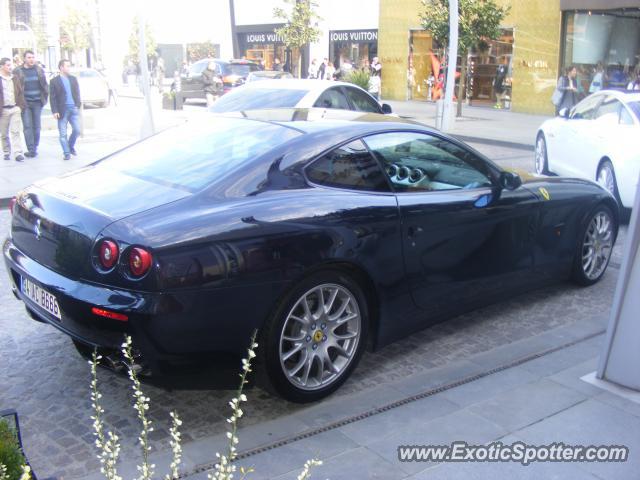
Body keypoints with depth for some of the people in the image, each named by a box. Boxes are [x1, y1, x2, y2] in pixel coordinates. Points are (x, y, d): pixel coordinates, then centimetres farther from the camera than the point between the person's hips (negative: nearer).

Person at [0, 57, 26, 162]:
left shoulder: (15, 78, 12)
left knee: (16, 131, -7)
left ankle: (18, 153, -11)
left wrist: (21, 106, 4)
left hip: (15, 109, 2)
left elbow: (20, 93, 15)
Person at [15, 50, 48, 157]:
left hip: (37, 102, 3)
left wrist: (45, 97, 5)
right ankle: (31, 150, -7)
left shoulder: (39, 70, 6)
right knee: (27, 126, -6)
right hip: (25, 103, -3)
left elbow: (45, 84, 12)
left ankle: (35, 148, 17)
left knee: (36, 126, 7)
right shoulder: (17, 71, -3)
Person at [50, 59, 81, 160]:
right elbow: (52, 98, -3)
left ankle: (71, 146, 25)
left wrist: (78, 105, 6)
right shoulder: (54, 81, -1)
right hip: (62, 110, -4)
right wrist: (54, 111, -10)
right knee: (63, 133, -1)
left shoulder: (73, 79, 12)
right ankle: (66, 153, 7)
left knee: (77, 130, 0)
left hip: (74, 109, 4)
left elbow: (77, 93, 16)